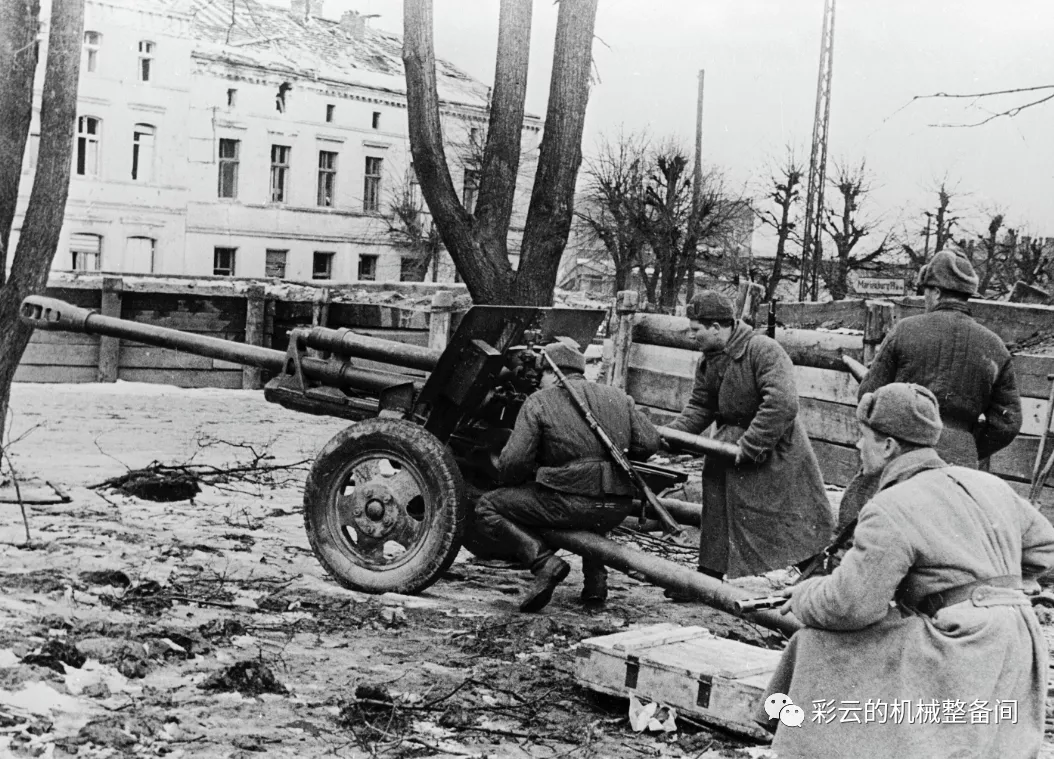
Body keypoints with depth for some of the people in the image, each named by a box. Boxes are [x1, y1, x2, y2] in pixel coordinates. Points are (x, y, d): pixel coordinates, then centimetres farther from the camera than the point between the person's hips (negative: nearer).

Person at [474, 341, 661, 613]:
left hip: (568, 503, -6)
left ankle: (544, 560, -9)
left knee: (487, 508, 9)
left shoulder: (539, 402, 1)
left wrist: (514, 481, 16)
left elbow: (514, 461, -6)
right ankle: (595, 576, 20)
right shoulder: (618, 397, 16)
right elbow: (649, 442, 9)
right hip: (617, 510, 6)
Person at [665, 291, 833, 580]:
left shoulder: (764, 350, -23)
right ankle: (710, 575, 26)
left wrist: (749, 446, -30)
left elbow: (783, 404, -32)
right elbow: (699, 407, 10)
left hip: (772, 449, -8)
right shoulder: (709, 361, 4)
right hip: (732, 440, 8)